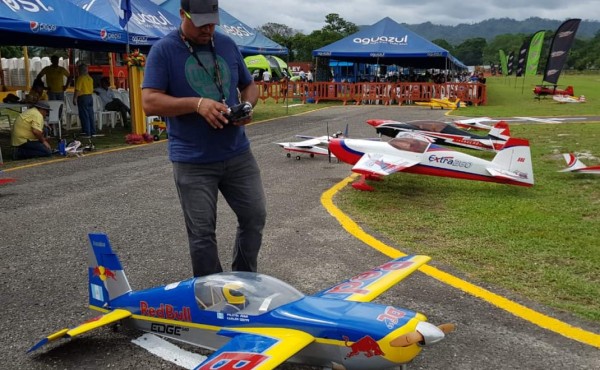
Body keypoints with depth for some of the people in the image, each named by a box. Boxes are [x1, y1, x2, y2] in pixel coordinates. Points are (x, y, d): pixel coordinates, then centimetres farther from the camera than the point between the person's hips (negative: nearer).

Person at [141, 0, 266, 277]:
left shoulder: (227, 45, 10)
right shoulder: (163, 50, -5)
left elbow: (249, 86, 18)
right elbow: (149, 103, -12)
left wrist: (247, 106, -5)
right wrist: (196, 103, -25)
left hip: (238, 153, 5)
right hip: (192, 161, -4)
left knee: (255, 216, 9)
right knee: (202, 233, 2)